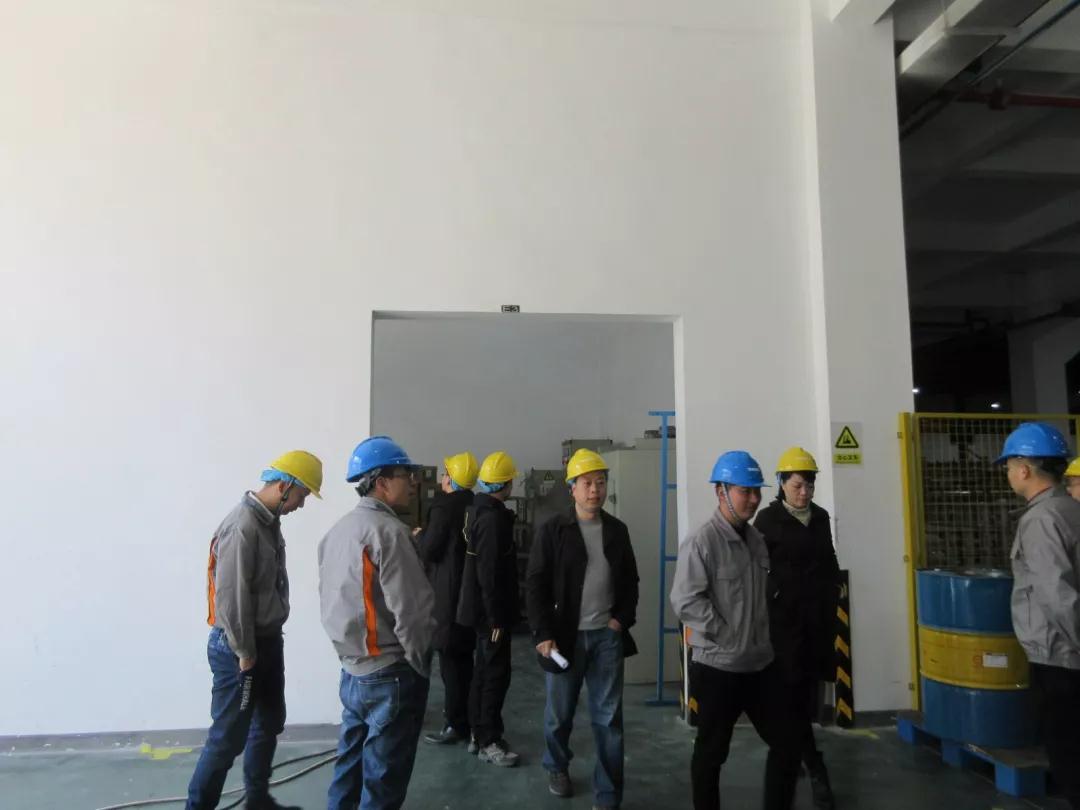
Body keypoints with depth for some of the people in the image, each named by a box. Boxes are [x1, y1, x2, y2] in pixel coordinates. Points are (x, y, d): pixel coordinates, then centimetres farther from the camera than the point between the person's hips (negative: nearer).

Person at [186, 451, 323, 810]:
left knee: (269, 724, 20)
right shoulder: (242, 527, -24)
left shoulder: (269, 521, 6)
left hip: (268, 641, 10)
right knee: (228, 737, 2)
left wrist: (266, 643, 15)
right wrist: (244, 654, -16)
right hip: (240, 648, -10)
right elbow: (231, 598, -24)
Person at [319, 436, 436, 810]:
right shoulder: (388, 530, -20)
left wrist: (351, 651, 15)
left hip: (351, 672, 8)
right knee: (383, 778, 6)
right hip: (390, 675, -8)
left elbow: (330, 599, 12)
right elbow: (409, 611, -22)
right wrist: (420, 664, -7)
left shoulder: (337, 530, 7)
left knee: (350, 764, 20)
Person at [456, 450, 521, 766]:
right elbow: (489, 573, -25)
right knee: (496, 674, -1)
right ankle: (488, 741, 9)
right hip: (490, 610, -10)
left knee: (484, 670, 18)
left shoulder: (478, 510, 9)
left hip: (480, 608, 10)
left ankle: (479, 734, 28)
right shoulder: (493, 517, -22)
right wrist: (496, 617, -20)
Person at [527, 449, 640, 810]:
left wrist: (623, 618, 1)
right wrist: (543, 634, -13)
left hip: (607, 636, 2)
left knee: (609, 718, 5)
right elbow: (535, 585, -7)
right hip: (565, 636, -2)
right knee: (559, 712, 13)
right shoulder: (554, 529, -6)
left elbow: (630, 581, 14)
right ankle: (557, 767, 40)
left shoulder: (617, 530, 6)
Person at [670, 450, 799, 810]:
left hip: (762, 662, 7)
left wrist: (761, 634, 11)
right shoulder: (701, 541, -17)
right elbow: (685, 601, -22)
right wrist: (727, 635, -17)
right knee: (711, 752, 10)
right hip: (718, 666, -7)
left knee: (786, 742, 14)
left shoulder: (757, 539, 8)